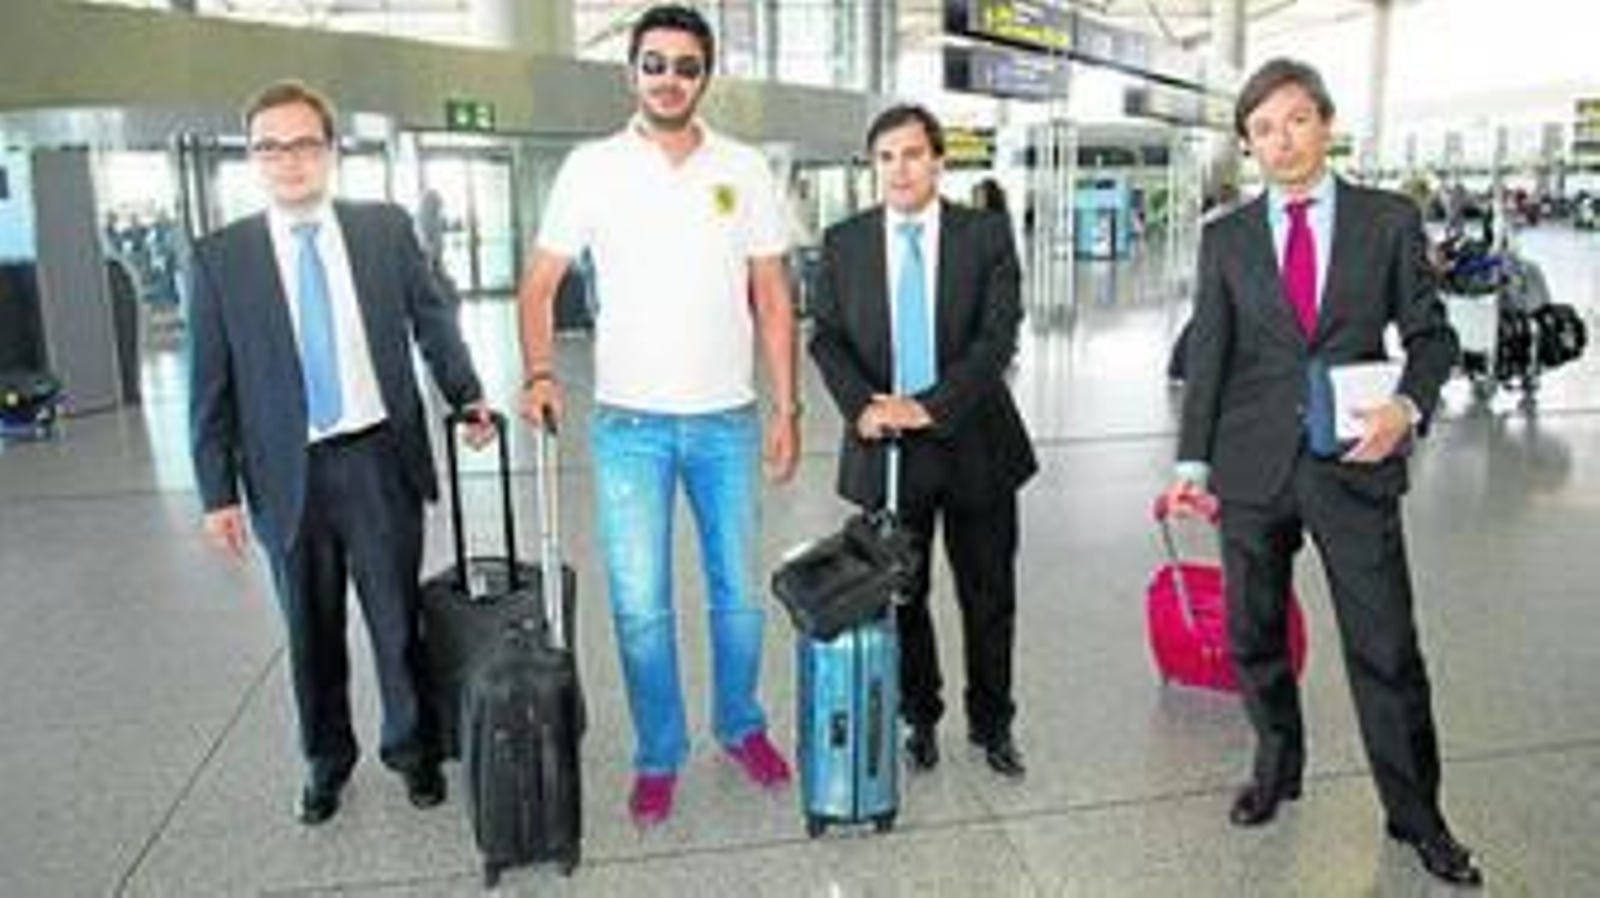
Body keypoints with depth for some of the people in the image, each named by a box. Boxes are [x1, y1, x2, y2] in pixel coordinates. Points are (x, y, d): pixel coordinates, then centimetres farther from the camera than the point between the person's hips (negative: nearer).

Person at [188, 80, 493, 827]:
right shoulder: (220, 257, -1)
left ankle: (411, 747, 32)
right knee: (311, 631, 14)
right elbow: (211, 385, 1)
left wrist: (467, 397, -3)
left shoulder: (387, 229, 1)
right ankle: (326, 759, 35)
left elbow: (431, 319, 8)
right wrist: (218, 491, -1)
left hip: (379, 457, 0)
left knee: (398, 618, 11)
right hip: (288, 472, 0)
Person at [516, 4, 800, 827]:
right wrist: (540, 372, -16)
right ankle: (658, 756, 21)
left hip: (727, 420, 1)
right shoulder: (591, 167, 0)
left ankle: (741, 726, 33)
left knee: (737, 591, 12)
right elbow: (539, 285, 1)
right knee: (640, 605, 2)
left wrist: (786, 408, 1)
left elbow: (771, 297, 5)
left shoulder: (745, 169, 3)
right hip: (629, 423, -1)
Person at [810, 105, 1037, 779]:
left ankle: (991, 723, 30)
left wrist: (931, 406, -20)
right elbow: (827, 338, -1)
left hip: (973, 444, -1)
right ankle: (918, 716, 32)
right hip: (883, 447, 1)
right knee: (900, 595, 11)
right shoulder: (843, 243, 4)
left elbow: (999, 335, -10)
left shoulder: (987, 235, -1)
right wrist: (861, 406, -19)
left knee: (989, 597, 10)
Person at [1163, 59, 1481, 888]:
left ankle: (1416, 815, 23)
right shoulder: (1226, 238, 5)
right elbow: (1208, 356, 4)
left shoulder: (1390, 221, 3)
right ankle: (1277, 767, 35)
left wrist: (1410, 405, -14)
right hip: (1253, 468, 2)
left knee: (1387, 650, 4)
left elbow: (1429, 333, 6)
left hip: (1354, 466, -1)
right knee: (1254, 636, 12)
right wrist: (1194, 462, -3)